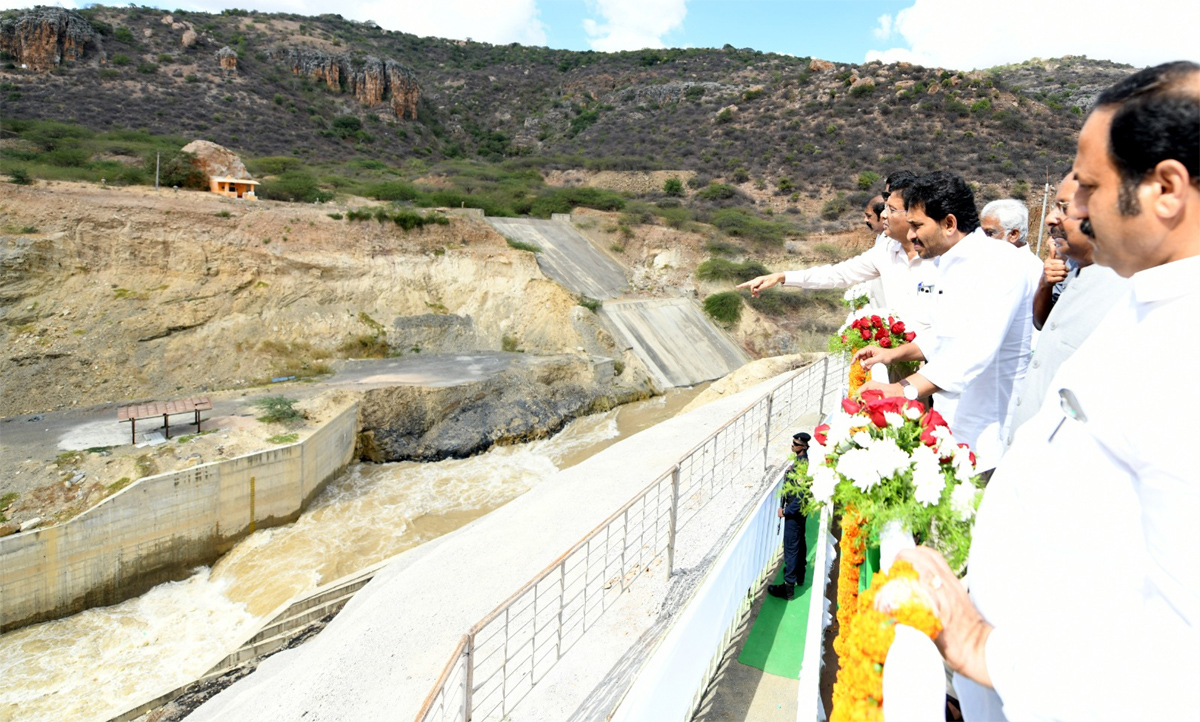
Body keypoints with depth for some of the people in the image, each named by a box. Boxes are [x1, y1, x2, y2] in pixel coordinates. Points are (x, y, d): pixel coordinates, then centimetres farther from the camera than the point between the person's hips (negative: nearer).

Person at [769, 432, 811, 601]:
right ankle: (799, 575, 41)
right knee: (800, 542, 23)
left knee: (791, 547, -4)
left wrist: (786, 511, -18)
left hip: (794, 511, -11)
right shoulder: (802, 460, 3)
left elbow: (801, 496, -27)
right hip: (799, 510, 11)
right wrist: (784, 504, 13)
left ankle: (789, 587, 3)